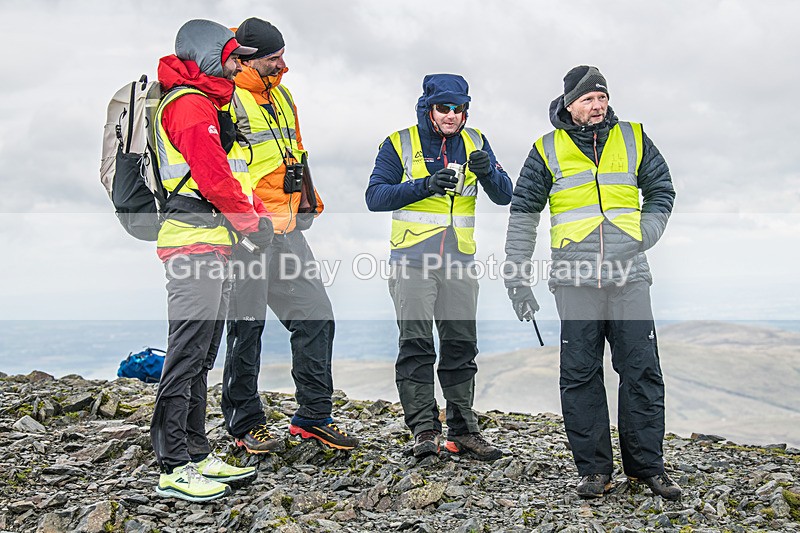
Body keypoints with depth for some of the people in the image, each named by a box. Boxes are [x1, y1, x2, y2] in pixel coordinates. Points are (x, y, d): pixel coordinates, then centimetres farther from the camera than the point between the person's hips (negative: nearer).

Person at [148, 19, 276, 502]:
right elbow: (214, 179, -17)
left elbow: (231, 175, 24)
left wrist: (261, 212, 11)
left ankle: (196, 455, 19)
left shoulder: (207, 104, 25)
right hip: (196, 242, -11)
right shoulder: (191, 104, -9)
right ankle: (175, 468, -4)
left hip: (210, 244, 11)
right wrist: (254, 223, -6)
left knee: (201, 355, 12)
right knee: (188, 354, -9)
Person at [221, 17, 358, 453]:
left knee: (316, 317, 6)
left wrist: (307, 201, 24)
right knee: (247, 326, 0)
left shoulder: (282, 95, 20)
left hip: (286, 225, 8)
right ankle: (245, 424, 15)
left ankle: (313, 415, 18)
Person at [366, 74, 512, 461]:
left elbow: (504, 196, 5)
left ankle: (463, 430, 14)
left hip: (459, 261, 3)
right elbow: (375, 196, -7)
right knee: (416, 345, -5)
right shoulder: (400, 143, 1)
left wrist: (487, 172, -16)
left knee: (461, 346, 6)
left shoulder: (474, 142, 10)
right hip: (413, 259, -3)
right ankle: (423, 429, 1)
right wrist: (425, 186, -19)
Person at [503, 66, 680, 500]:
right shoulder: (547, 150, 7)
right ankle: (593, 468, 14)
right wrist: (516, 277, 3)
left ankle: (647, 465, 16)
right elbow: (522, 214, 8)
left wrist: (644, 236, 4)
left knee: (642, 373, 2)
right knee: (580, 377, 3)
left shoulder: (634, 139, 10)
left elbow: (662, 191, 21)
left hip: (628, 277, 1)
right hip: (575, 280, -1)